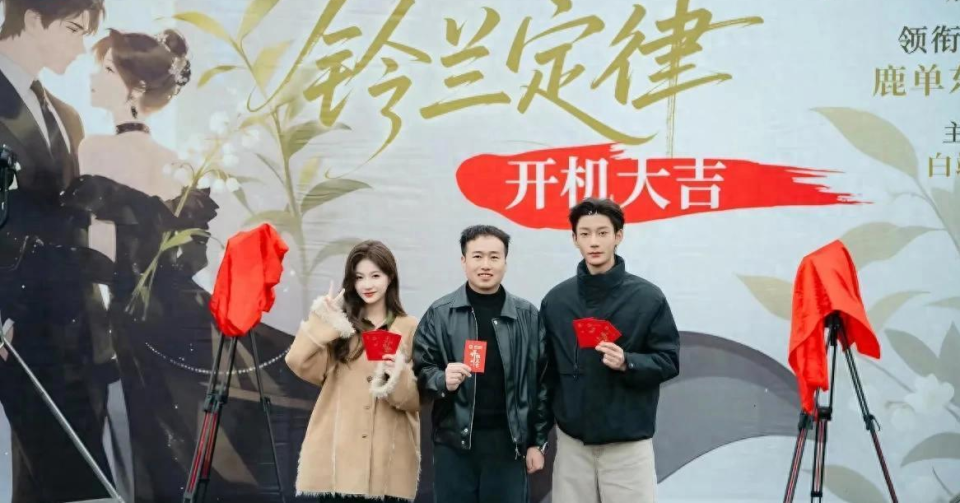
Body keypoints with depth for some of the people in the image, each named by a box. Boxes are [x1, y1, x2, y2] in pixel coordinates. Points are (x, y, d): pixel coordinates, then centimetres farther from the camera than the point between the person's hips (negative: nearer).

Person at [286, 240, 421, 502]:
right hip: (338, 454, 1)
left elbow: (417, 400, 2)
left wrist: (399, 376, -16)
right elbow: (301, 365, -4)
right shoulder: (341, 325, 10)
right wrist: (322, 322, -7)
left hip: (387, 457, -1)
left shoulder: (409, 329, 7)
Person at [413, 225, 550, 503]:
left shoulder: (527, 316, 3)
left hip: (509, 443, 1)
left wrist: (537, 442, 4)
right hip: (454, 443, 0)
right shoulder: (440, 314, 0)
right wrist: (442, 381, -21)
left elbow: (541, 382, 5)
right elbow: (419, 372, 1)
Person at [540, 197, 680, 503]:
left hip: (628, 442, -2)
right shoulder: (555, 300, 4)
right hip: (572, 440, 3)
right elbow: (547, 368, 10)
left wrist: (628, 363, -19)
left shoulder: (648, 297, -3)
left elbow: (668, 362, -1)